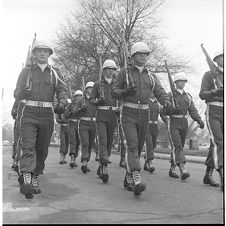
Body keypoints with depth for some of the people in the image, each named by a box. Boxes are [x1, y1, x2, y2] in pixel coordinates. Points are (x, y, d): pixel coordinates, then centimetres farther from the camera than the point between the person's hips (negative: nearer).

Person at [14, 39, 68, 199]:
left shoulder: (55, 73, 11)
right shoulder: (27, 71, 8)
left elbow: (62, 90, 0)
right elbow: (17, 94, 3)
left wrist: (62, 103, -21)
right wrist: (22, 92, -21)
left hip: (47, 115, 2)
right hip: (29, 113, -2)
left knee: (42, 149, 7)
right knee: (28, 147, -15)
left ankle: (35, 179, 21)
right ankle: (26, 180, -23)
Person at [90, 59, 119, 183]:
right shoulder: (98, 84, 7)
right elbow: (91, 99, 9)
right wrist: (97, 101, -12)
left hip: (113, 115, 3)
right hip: (101, 115, -3)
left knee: (109, 142, 7)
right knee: (102, 141, -16)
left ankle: (100, 167, 22)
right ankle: (104, 168, -23)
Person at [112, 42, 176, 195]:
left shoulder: (151, 77, 13)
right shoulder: (124, 73, 4)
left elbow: (160, 92, 0)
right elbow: (114, 93, 2)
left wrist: (167, 103, -22)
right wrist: (126, 92, -20)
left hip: (144, 115, 4)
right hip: (128, 114, -4)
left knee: (138, 148, 8)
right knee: (132, 145, -20)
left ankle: (128, 179, 23)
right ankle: (137, 181, -29)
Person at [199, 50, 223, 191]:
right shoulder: (209, 74, 3)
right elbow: (202, 94, -5)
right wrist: (216, 92, -23)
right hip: (213, 111, -5)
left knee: (215, 144, 7)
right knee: (218, 142, -20)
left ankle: (208, 175, 17)